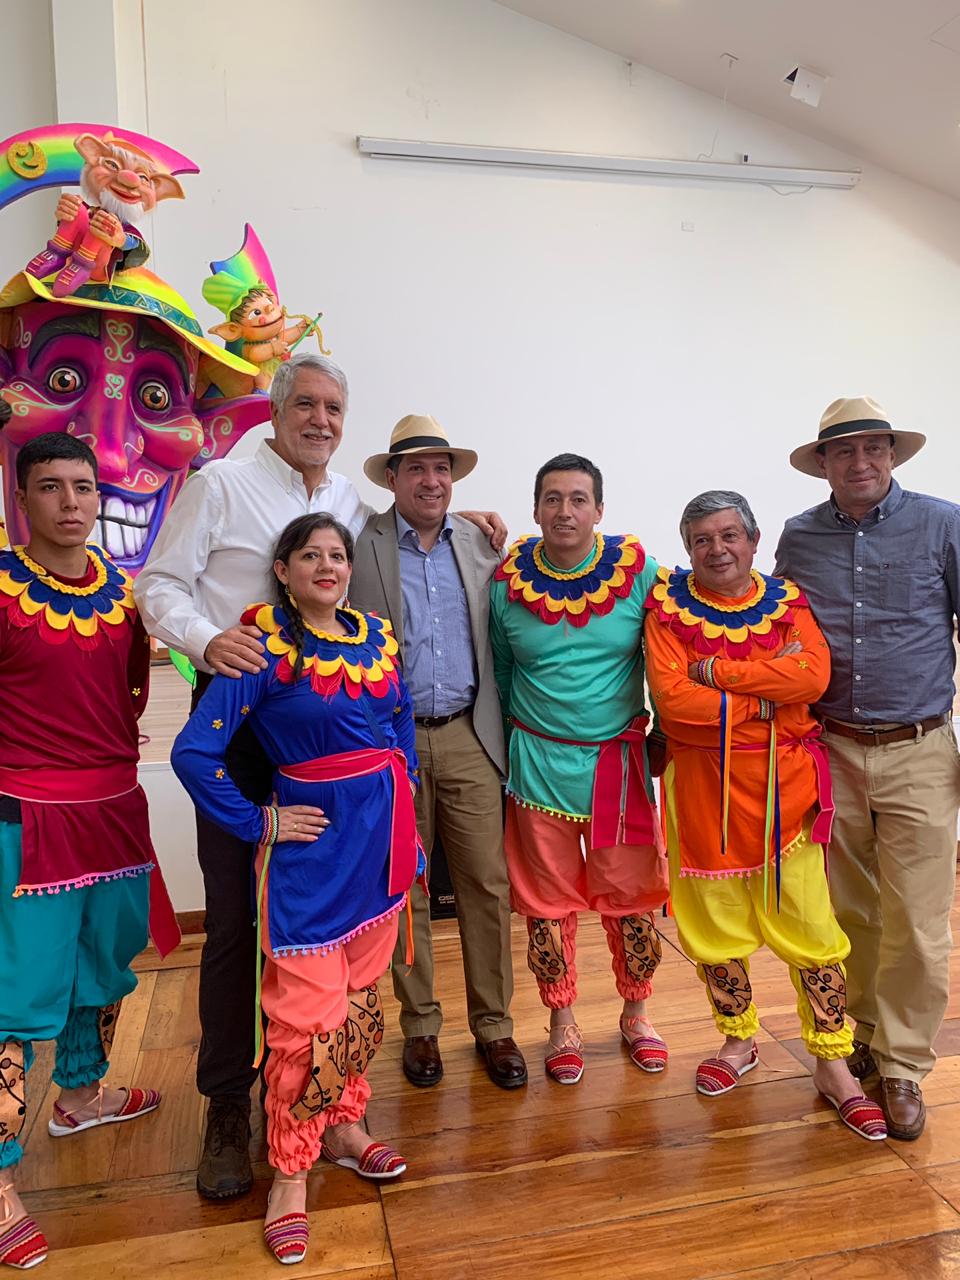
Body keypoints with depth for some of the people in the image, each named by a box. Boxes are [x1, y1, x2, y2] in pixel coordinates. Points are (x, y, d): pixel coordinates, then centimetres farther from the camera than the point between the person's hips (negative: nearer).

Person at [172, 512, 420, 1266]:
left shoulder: (377, 636, 5)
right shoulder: (264, 646, -13)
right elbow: (194, 753, -16)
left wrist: (404, 790, 11)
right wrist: (259, 823, -11)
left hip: (383, 835, 6)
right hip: (313, 842, -6)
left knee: (363, 990, 17)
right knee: (308, 1008, -1)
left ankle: (344, 1125, 37)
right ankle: (291, 1174, 19)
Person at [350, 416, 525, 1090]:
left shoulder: (481, 543, 8)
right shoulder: (361, 546, -1)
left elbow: (498, 638, 11)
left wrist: (500, 725, 7)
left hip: (468, 736, 2)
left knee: (487, 882, 4)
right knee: (404, 888, 10)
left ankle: (493, 1024, 21)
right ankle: (421, 1025, 26)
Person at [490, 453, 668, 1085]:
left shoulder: (639, 572, -5)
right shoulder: (507, 581, -2)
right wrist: (511, 742, 9)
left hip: (622, 760, 0)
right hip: (539, 763, 0)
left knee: (633, 895, 9)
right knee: (547, 901, 9)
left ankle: (637, 1014, 33)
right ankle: (563, 1023, 30)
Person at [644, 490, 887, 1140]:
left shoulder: (787, 600, 4)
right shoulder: (669, 604, -1)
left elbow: (814, 674, -15)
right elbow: (671, 697, -15)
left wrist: (715, 671, -17)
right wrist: (766, 693, -14)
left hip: (784, 785, 1)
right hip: (702, 787, 0)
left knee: (810, 927, 4)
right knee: (714, 922, 13)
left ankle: (833, 1064, 23)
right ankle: (739, 1039, 37)